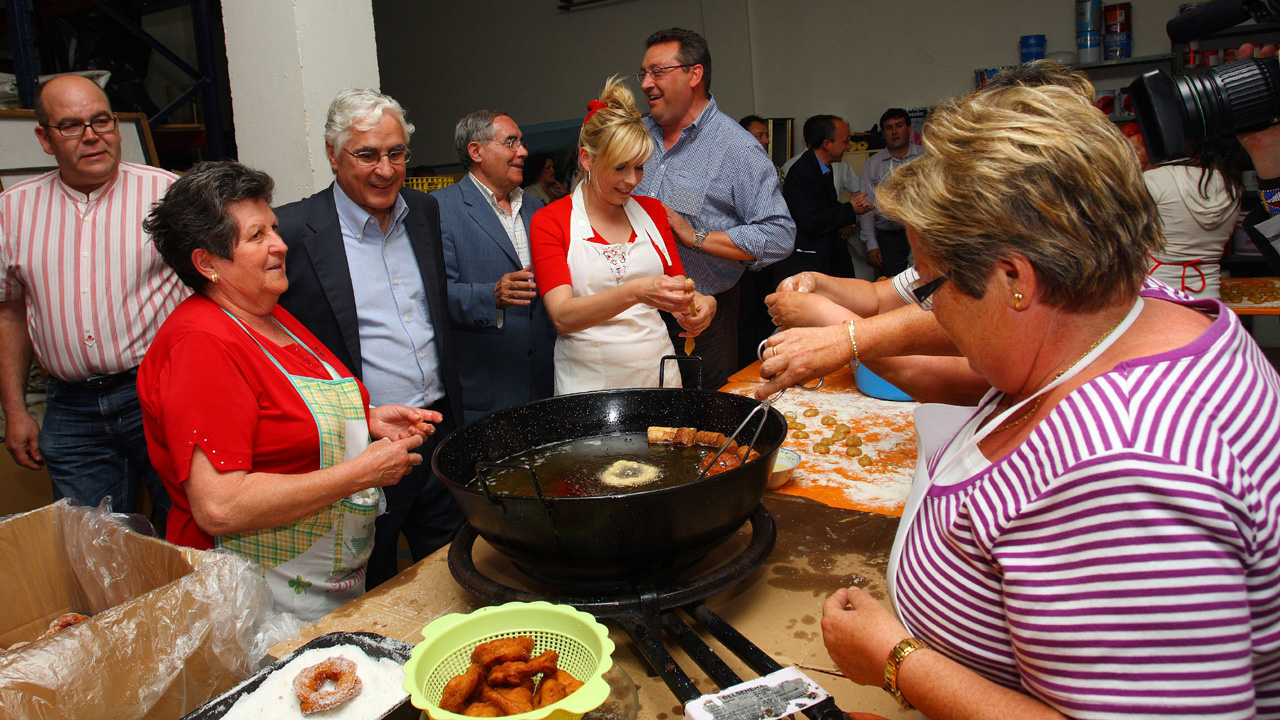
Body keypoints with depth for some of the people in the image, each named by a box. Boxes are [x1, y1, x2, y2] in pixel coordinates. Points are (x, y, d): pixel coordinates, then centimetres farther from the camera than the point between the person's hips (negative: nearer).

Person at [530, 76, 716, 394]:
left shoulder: (652, 211, 10)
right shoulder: (549, 221, -4)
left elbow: (677, 284, 10)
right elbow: (562, 316, -16)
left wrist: (701, 303, -15)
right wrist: (635, 292, -32)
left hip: (657, 368, 4)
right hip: (588, 378, -4)